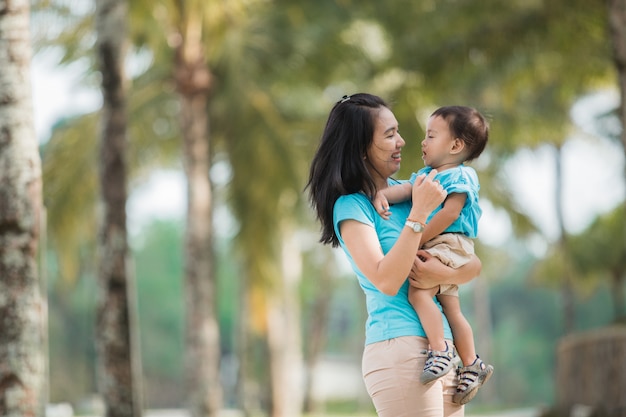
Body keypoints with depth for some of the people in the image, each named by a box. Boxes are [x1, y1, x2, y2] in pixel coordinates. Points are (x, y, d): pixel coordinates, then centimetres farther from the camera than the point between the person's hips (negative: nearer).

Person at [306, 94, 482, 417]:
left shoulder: (407, 192, 13)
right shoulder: (351, 206, -4)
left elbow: (474, 264, 11)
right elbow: (387, 281, -17)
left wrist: (444, 274, -11)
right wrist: (419, 212, -17)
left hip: (445, 349, 6)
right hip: (400, 347, -6)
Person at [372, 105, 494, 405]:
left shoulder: (461, 176, -8)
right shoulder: (427, 175, 20)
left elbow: (449, 214, -17)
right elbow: (405, 189, 8)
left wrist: (417, 240, -17)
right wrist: (382, 195, -13)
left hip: (449, 243, -10)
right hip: (432, 246, 10)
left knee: (418, 292, -26)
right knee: (451, 309, 13)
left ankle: (440, 352, -25)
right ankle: (471, 364, 20)